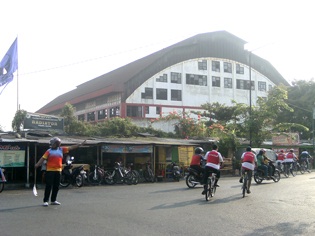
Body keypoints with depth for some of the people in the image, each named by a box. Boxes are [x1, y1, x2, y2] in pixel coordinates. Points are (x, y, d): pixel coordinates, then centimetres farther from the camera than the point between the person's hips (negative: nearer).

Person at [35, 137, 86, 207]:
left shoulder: (61, 149, 12)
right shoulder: (49, 151, 0)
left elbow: (71, 147, 12)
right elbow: (43, 158, -10)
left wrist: (80, 144, 10)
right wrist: (37, 164, -24)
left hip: (58, 170, 5)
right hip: (50, 170, -5)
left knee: (56, 186, 9)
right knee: (49, 186, -5)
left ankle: (53, 200, 19)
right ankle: (45, 201, -1)